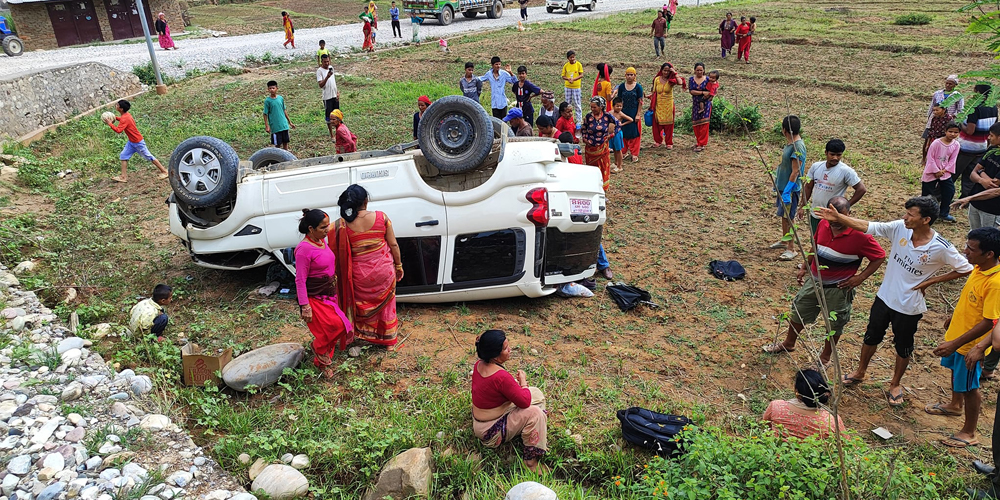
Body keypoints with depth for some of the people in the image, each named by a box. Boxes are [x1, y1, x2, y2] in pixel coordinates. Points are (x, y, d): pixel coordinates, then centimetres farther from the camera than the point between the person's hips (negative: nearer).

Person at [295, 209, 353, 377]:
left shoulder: (322, 241, 3)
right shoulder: (304, 249, -22)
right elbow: (300, 280, -19)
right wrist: (304, 306, -19)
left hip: (329, 294, 8)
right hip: (315, 297, -8)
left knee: (329, 329, 13)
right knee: (336, 325, -15)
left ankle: (322, 361, 31)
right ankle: (319, 348, 14)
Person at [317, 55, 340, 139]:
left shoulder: (331, 67, 9)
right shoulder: (319, 71, -12)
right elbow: (320, 85, -20)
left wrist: (338, 92, 11)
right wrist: (327, 77, -32)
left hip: (335, 95, 6)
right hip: (327, 97, -6)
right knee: (329, 116, 2)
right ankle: (331, 135, 9)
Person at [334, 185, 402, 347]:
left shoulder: (342, 225, -14)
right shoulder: (381, 217, -13)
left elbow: (341, 253, -9)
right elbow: (393, 245, -6)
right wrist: (398, 265, 8)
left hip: (360, 274, -1)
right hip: (384, 271, 1)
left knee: (363, 304, 22)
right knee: (385, 303, 20)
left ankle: (365, 335, 37)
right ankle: (388, 338, 35)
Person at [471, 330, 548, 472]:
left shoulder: (479, 365, -6)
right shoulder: (501, 376, -34)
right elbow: (524, 402, -23)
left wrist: (517, 383, -3)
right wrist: (523, 382, -6)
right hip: (490, 432, -9)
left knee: (536, 393, 7)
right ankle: (530, 460, -9)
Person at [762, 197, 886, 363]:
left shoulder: (860, 235, -23)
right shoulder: (823, 224, -5)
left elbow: (880, 256, -14)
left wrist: (860, 277, -19)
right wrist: (805, 268, 12)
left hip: (838, 288, -6)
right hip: (814, 281, 6)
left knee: (834, 324, 14)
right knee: (798, 312, 20)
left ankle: (826, 357, 36)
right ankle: (788, 344, 43)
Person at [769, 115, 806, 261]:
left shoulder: (798, 146, -23)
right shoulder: (790, 142, 6)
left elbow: (795, 171, -23)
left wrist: (787, 191, -23)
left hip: (790, 188, -9)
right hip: (783, 185, 9)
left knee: (788, 217, -1)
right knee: (783, 215, 21)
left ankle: (791, 249, 8)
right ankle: (784, 240, 37)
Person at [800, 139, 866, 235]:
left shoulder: (846, 171, -16)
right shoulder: (816, 166, -1)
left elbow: (861, 189, -14)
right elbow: (808, 187, 9)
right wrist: (803, 206, 8)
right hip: (814, 215, 5)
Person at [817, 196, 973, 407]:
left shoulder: (940, 248, -23)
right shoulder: (899, 228, -14)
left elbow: (966, 269, -11)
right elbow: (868, 227, -13)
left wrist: (930, 281, -13)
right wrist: (838, 217, -24)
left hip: (909, 306, -3)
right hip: (884, 297, 4)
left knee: (903, 346, 16)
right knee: (871, 336, 21)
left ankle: (895, 384, 40)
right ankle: (860, 372, 43)